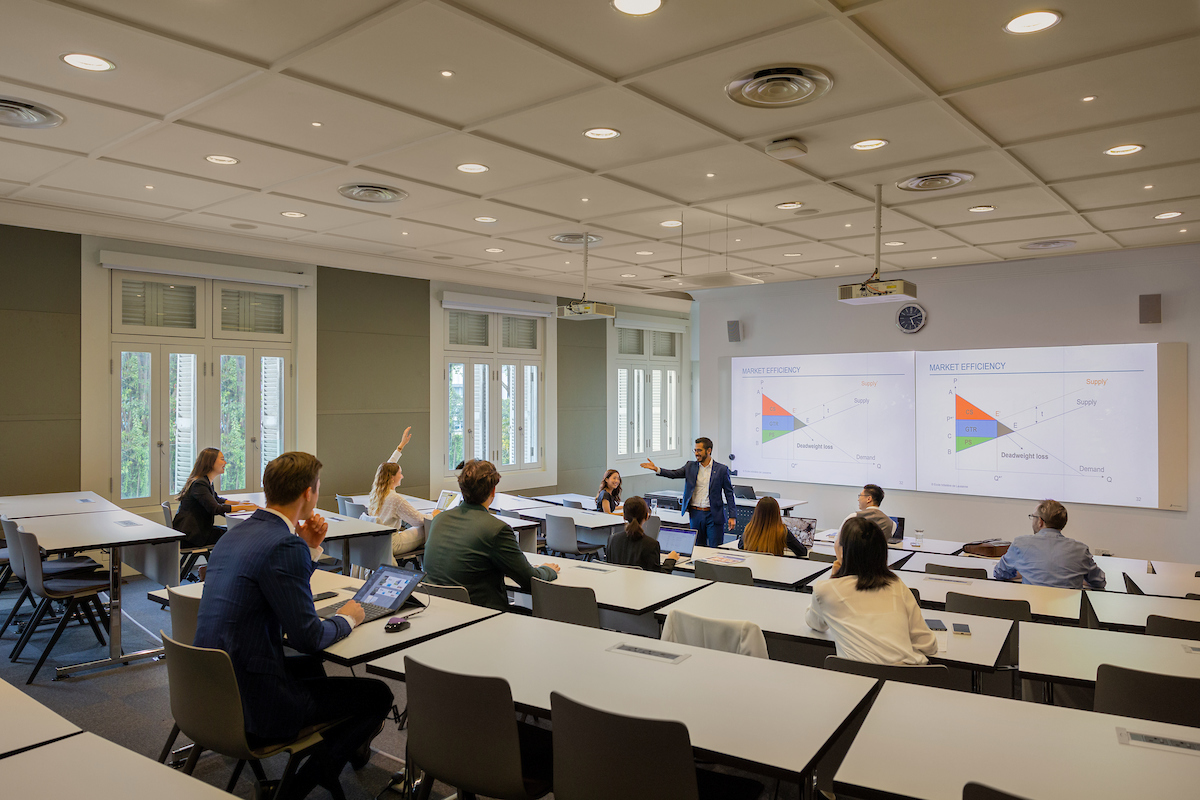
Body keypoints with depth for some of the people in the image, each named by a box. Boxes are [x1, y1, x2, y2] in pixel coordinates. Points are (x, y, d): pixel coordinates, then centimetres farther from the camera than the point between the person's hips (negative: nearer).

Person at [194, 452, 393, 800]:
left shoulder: (235, 534, 7)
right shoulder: (285, 545, -23)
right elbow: (308, 637, -21)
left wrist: (310, 548, 7)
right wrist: (346, 618, -1)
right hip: (253, 707, -10)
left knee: (312, 667, 33)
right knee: (378, 695, -1)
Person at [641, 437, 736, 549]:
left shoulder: (721, 469, -2)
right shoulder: (690, 466, 7)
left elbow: (729, 493, -1)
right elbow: (674, 474, -2)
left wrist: (732, 516, -6)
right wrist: (656, 469, -18)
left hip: (713, 515, -3)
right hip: (695, 514, 3)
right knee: (697, 548, 10)